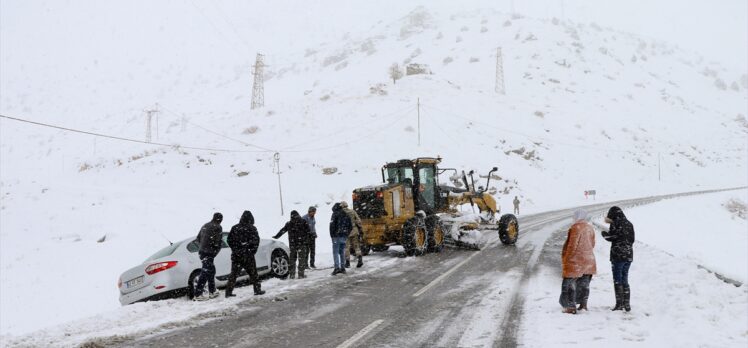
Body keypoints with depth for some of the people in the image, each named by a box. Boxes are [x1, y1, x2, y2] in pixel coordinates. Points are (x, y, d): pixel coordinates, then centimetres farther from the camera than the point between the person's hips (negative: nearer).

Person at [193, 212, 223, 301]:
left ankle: (212, 291, 27)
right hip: (209, 253, -9)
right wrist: (215, 252, -1)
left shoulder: (205, 226, 14)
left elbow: (198, 238, 21)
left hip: (201, 251, 9)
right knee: (205, 273, -6)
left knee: (211, 271, 19)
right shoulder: (217, 228, -10)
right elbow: (217, 243, -16)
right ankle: (198, 295, -6)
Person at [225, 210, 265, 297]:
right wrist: (252, 251, 5)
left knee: (233, 273, 9)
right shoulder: (251, 228, -8)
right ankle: (257, 289, 13)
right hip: (247, 255, -3)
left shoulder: (235, 228, 5)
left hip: (236, 255, 4)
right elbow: (256, 241, -9)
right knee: (253, 273, 8)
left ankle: (229, 291, 7)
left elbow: (229, 240, 9)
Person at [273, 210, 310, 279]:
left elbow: (282, 231, 14)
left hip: (292, 244, 3)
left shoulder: (288, 224, 4)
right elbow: (307, 232, -2)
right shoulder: (303, 222, -3)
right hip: (301, 243, -2)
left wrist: (276, 236, 28)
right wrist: (306, 240, 10)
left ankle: (292, 274, 14)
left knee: (292, 259, 13)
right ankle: (301, 274, 1)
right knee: (301, 259, 3)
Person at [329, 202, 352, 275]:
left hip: (337, 236, -6)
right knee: (342, 252, 13)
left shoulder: (335, 214, -6)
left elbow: (332, 225, -14)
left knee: (335, 252, -4)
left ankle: (337, 267, -13)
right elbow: (351, 226, 14)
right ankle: (343, 268, 13)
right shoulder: (346, 215, 13)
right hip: (344, 237, 6)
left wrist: (332, 235, -7)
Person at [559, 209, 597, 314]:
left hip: (576, 261, -8)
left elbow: (572, 245, -18)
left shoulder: (576, 227, -17)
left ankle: (571, 307, -2)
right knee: (584, 284, 16)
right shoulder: (590, 228, 6)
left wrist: (566, 259, -9)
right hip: (588, 261, 8)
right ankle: (583, 305, 23)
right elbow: (592, 244, 14)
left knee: (569, 284, -1)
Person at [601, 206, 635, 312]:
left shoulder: (615, 224, -11)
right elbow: (632, 239, 15)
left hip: (618, 255, -7)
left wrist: (604, 233, 10)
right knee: (625, 280, 13)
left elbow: (611, 237, -9)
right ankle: (627, 304, 14)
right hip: (629, 255, 7)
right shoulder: (629, 224, 11)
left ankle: (619, 304, 1)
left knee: (617, 280, 1)